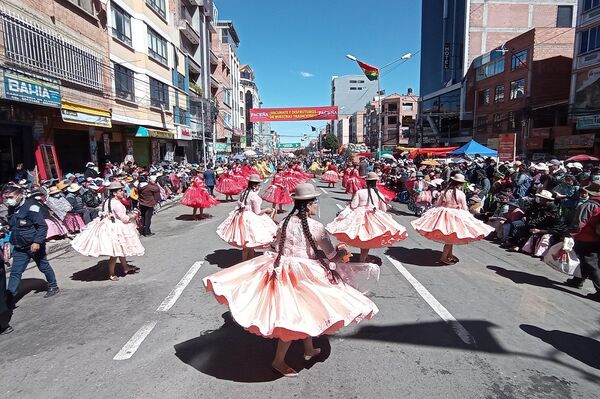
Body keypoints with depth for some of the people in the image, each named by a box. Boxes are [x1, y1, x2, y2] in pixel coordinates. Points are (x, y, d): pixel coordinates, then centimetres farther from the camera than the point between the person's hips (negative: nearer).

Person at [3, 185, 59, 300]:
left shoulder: (31, 206, -17)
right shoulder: (11, 209, 6)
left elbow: (42, 226, -20)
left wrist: (37, 242, -26)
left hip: (35, 245, -6)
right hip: (19, 247, 6)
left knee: (44, 267, 11)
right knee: (15, 272, 3)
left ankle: (53, 287, 28)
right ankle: (10, 296, 7)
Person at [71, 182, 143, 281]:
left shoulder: (108, 200, 8)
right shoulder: (116, 203, -22)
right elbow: (124, 218, -22)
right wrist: (132, 216, -1)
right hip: (114, 229, -10)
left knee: (120, 250, 22)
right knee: (115, 252, 1)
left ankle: (126, 268, 35)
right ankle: (111, 274, 11)